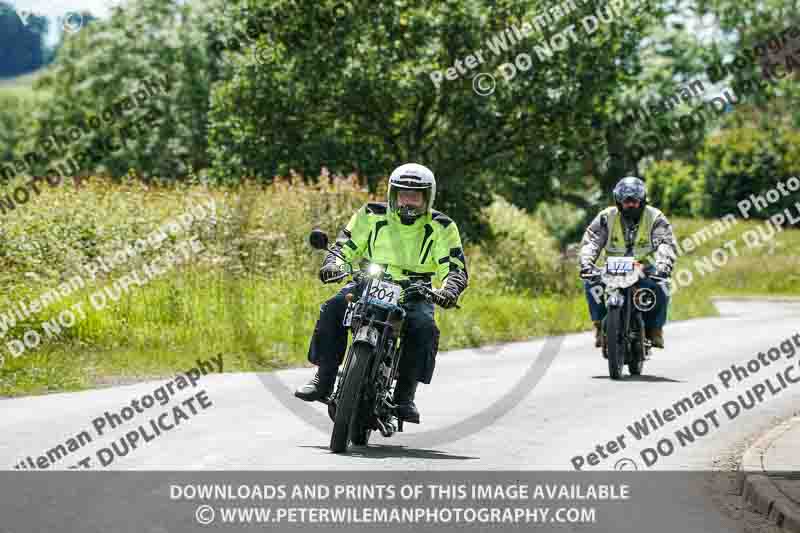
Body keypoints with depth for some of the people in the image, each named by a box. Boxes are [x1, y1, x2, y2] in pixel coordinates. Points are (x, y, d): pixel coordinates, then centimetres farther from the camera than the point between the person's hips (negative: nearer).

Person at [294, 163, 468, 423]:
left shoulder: (441, 227, 1)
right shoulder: (371, 216, 4)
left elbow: (455, 268, -5)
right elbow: (344, 247, 6)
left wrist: (449, 290, -28)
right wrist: (333, 264, -18)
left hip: (414, 293, -1)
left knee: (424, 327, -34)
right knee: (334, 308, -27)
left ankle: (405, 395, -24)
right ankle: (323, 380, -22)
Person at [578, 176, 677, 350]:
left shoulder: (655, 217, -4)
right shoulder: (606, 217, 0)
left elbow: (667, 243, -18)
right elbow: (590, 240, -10)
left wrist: (663, 266, -39)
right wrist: (586, 262, -32)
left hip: (645, 269, -1)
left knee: (660, 287, -31)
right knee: (592, 282, -26)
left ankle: (655, 328, -7)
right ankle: (601, 325, -12)